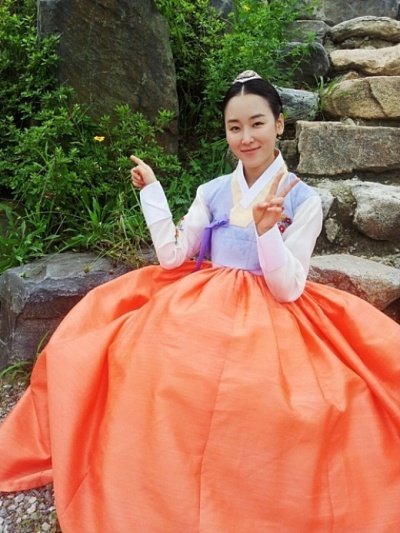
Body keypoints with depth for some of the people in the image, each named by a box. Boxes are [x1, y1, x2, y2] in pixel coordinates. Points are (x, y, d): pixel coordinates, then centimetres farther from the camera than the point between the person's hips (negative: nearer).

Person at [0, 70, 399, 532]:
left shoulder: (303, 200, -2)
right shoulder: (212, 192, 9)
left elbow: (287, 288, -9)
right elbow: (172, 256, 3)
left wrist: (265, 227, -25)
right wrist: (151, 190, 2)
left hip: (270, 316, -3)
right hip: (202, 306, 4)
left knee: (260, 392, -32)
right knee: (144, 364, -18)